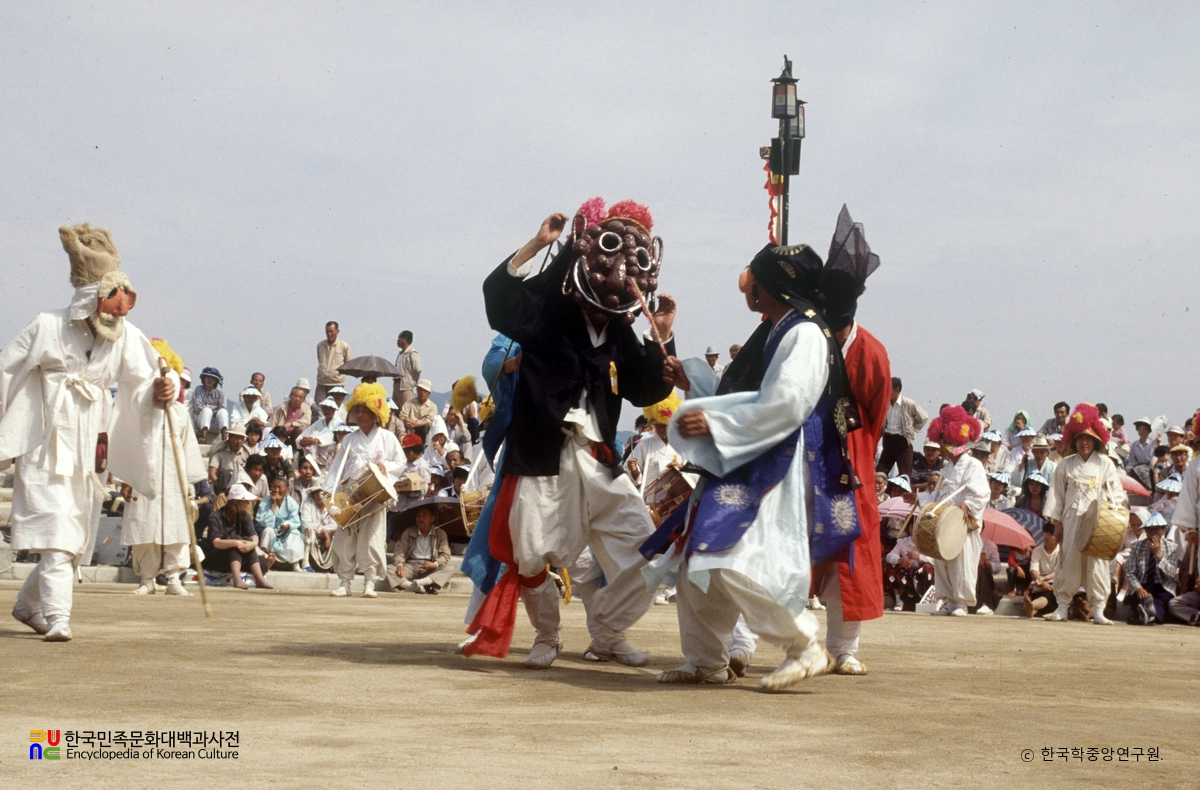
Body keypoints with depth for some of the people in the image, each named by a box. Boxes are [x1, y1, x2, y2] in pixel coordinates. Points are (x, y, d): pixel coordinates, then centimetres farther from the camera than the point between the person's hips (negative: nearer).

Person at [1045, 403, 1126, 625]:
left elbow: (1118, 493, 8)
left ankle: (1098, 610, -1)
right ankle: (1063, 605, 7)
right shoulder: (1066, 465, 8)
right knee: (1068, 560, -1)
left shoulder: (1105, 464, 6)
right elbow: (1056, 494, 10)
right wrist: (1056, 522, 5)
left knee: (1097, 563, -4)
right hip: (1071, 519, 1)